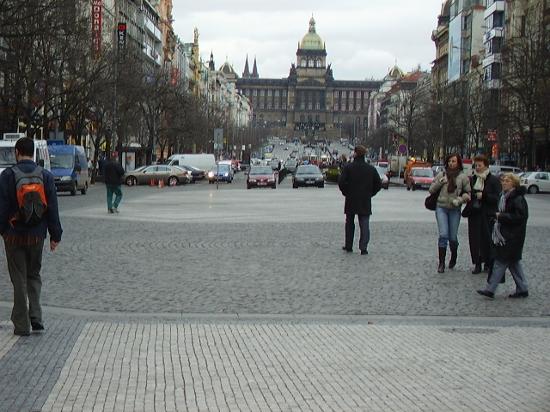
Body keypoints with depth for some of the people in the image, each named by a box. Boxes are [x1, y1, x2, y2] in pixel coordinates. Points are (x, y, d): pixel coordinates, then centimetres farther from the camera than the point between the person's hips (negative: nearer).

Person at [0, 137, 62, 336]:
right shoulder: (45, 176, 0)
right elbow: (52, 209, 2)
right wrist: (55, 235, 7)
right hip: (37, 235, 2)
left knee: (19, 280, 4)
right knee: (34, 275, 18)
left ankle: (22, 325, 7)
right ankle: (35, 317, 6)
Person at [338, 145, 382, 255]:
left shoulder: (348, 167, -7)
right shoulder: (371, 169, 1)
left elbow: (341, 182, -14)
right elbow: (378, 185, 5)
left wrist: (345, 192, 2)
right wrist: (370, 194, 13)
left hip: (351, 200, -1)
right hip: (365, 201, 1)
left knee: (350, 224, 14)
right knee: (364, 224, 0)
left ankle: (348, 246, 20)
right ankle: (363, 247, -11)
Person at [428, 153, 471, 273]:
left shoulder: (463, 177, 1)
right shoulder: (441, 174, 6)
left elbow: (468, 192, 4)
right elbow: (431, 189, 9)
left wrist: (460, 200, -12)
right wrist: (439, 182, -8)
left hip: (455, 210, 0)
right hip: (441, 208, 0)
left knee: (453, 237, 4)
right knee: (443, 235, -11)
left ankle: (453, 257, 33)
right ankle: (441, 263, -4)